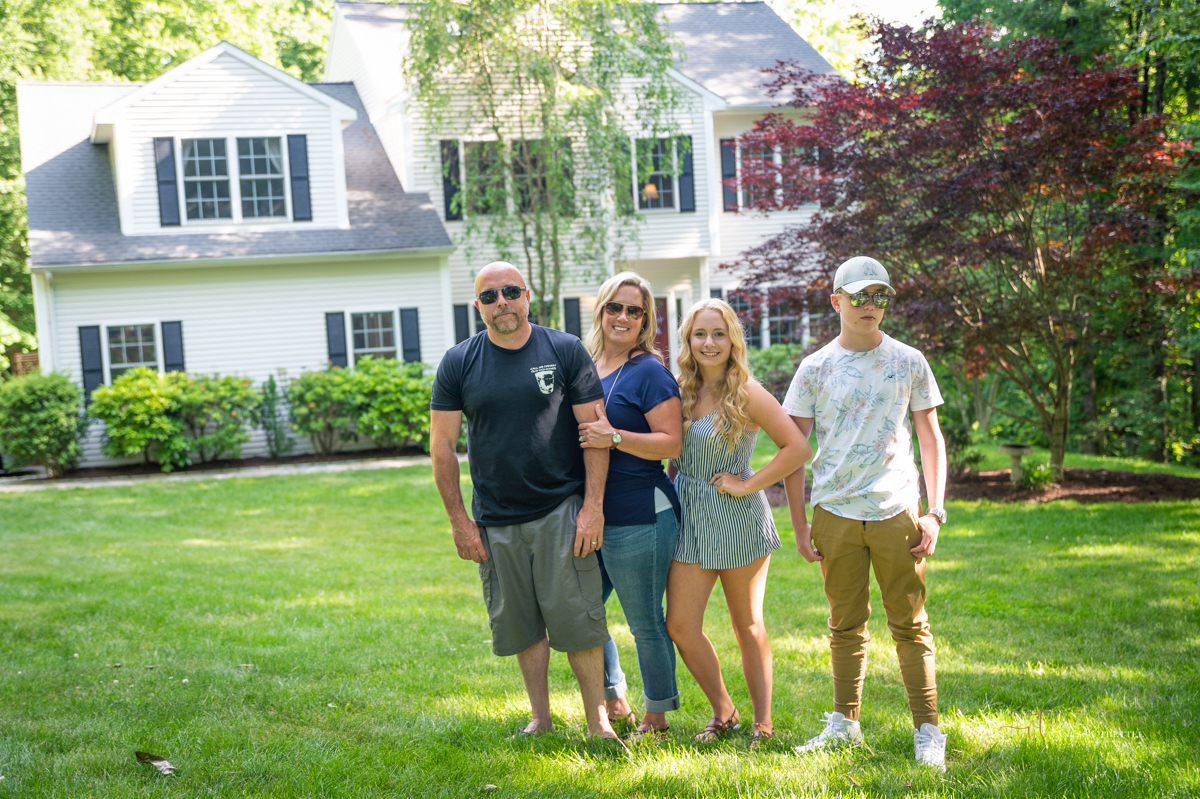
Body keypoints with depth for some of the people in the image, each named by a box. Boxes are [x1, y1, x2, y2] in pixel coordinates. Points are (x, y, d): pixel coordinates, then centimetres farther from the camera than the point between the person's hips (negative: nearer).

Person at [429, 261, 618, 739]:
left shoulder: (566, 351, -2)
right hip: (495, 520, 2)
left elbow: (595, 431, -2)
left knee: (576, 618, -4)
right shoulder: (458, 363, 2)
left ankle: (598, 719, 9)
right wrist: (459, 521, -1)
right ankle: (540, 718, 25)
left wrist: (593, 506, -9)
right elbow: (441, 445, 3)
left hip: (562, 510, -2)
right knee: (521, 624, 10)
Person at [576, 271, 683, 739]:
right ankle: (614, 703, 33)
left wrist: (615, 437, -23)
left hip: (640, 518, -7)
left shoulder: (649, 372, -9)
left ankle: (657, 715, 22)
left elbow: (672, 442, -14)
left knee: (645, 621, 4)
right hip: (589, 516, 7)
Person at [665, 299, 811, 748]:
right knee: (680, 625, 1)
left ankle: (763, 722, 20)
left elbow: (798, 449, -16)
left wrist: (746, 485, -15)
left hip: (737, 518, -5)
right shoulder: (681, 392, 7)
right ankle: (723, 713, 20)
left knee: (748, 625, 7)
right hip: (689, 517, 5)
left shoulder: (747, 394, -10)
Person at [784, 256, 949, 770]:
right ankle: (845, 722, 22)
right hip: (835, 514, 1)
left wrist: (935, 513, -1)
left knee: (910, 625, 3)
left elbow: (930, 439, 7)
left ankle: (928, 729, 9)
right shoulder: (815, 368, 3)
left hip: (896, 511, -1)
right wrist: (798, 524, 2)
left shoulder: (908, 362, 4)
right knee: (846, 624, 11)